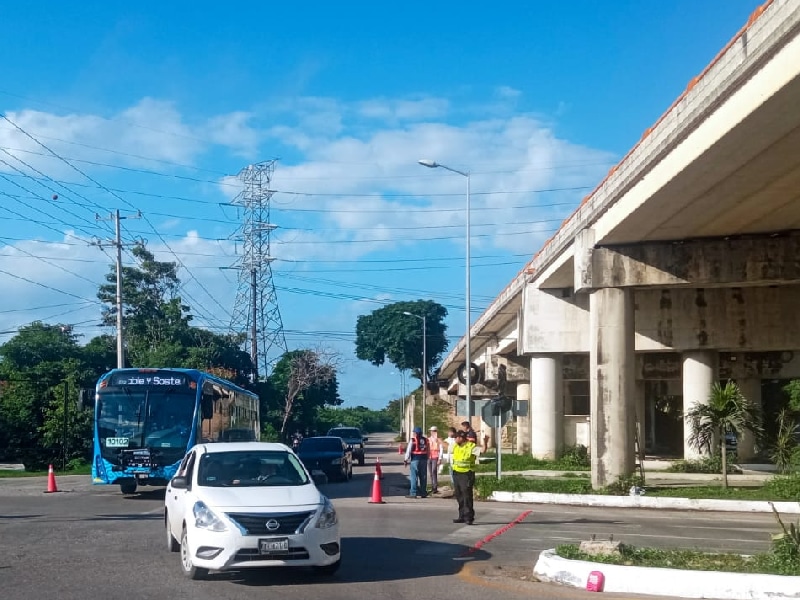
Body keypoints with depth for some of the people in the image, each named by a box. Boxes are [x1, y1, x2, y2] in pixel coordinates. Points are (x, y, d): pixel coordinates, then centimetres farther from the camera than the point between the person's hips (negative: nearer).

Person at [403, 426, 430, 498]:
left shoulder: (413, 440, -7)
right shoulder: (425, 440, 9)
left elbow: (409, 450, -6)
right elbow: (428, 451, 13)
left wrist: (406, 460, 0)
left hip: (415, 459, -5)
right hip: (424, 459, 5)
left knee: (414, 476, -2)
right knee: (423, 476, 10)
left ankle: (413, 493, -5)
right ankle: (423, 493, 14)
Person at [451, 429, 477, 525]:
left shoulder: (471, 447, -12)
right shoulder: (456, 446, 10)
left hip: (467, 474, -8)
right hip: (456, 473, 8)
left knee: (467, 496, -9)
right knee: (458, 495, 11)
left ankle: (469, 517, -5)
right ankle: (462, 516, 20)